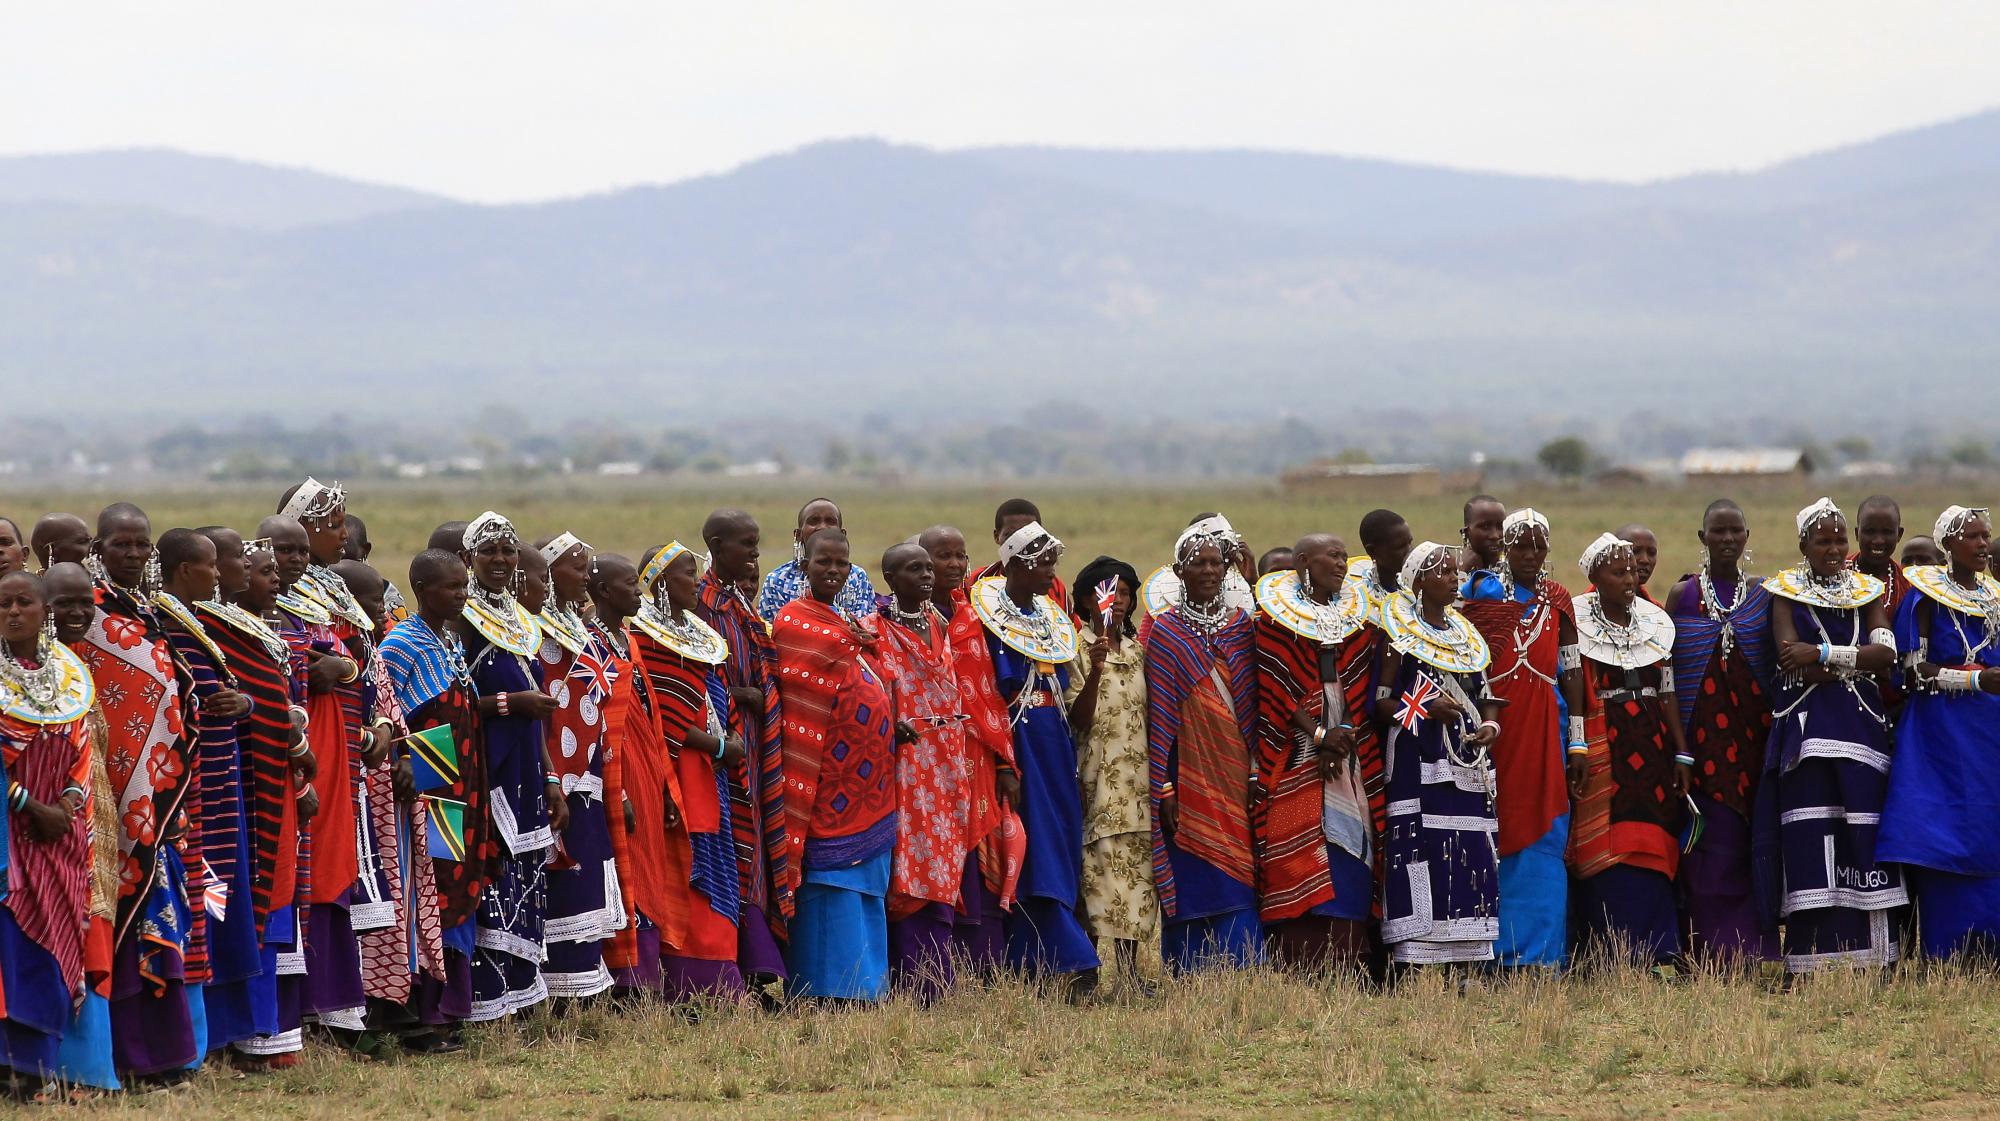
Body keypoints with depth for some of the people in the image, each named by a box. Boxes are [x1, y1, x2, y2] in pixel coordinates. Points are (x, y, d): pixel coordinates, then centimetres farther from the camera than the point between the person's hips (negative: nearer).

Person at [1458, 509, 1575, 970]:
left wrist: (1577, 740, 6)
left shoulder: (1557, 600, 11)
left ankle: (1537, 951, 4)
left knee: (1541, 836, 0)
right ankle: (1490, 951, 3)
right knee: (1491, 835, -3)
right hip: (1490, 724, -2)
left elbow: (1571, 672, 10)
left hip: (1542, 729, 2)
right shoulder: (1478, 587, 4)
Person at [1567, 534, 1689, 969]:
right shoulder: (1578, 623, 0)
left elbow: (1667, 694, 14)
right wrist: (1576, 747, -17)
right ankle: (1609, 959, -9)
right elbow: (1573, 690, -7)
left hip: (1652, 748, 4)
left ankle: (1656, 952, 1)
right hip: (1601, 750, -4)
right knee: (1606, 849, -9)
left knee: (1654, 850, 0)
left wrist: (1681, 753, 9)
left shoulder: (1655, 622, 13)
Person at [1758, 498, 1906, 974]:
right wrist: (1856, 661, -8)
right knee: (1810, 840, -9)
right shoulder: (1786, 593, 6)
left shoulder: (1868, 592, 14)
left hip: (1862, 727, 3)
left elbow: (1885, 653, -3)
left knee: (1865, 839, -3)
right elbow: (1793, 663, -8)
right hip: (1807, 727, -3)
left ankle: (1869, 959, 0)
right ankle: (1811, 963, -9)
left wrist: (1823, 656, -13)